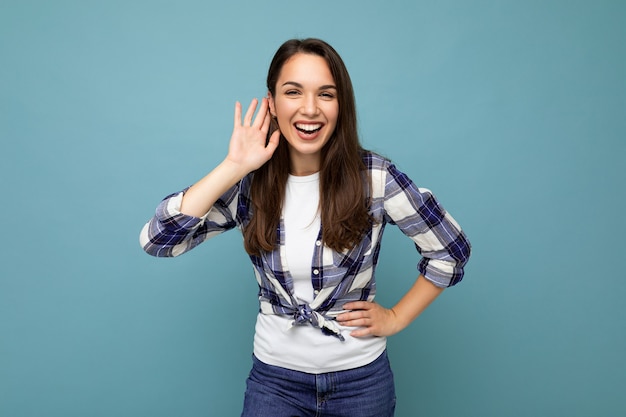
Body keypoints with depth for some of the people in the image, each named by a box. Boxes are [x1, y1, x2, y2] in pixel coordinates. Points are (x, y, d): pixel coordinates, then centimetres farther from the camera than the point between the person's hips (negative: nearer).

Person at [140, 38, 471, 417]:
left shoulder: (374, 177, -13)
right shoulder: (250, 185, -8)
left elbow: (451, 249, -4)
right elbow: (157, 240, -17)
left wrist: (396, 318, -5)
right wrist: (233, 167, -21)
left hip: (361, 377, -1)